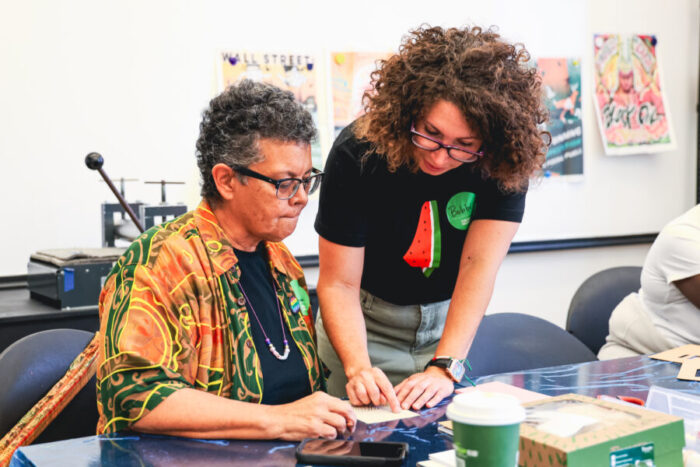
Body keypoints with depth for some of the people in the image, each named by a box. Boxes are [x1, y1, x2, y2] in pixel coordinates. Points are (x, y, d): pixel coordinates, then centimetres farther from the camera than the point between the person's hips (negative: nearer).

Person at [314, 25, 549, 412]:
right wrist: (358, 367, -38)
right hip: (365, 322, -1)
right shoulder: (357, 154, -26)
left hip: (451, 320, 2)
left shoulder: (506, 162, -22)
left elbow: (479, 266, -26)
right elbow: (338, 282, -24)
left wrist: (445, 367, -36)